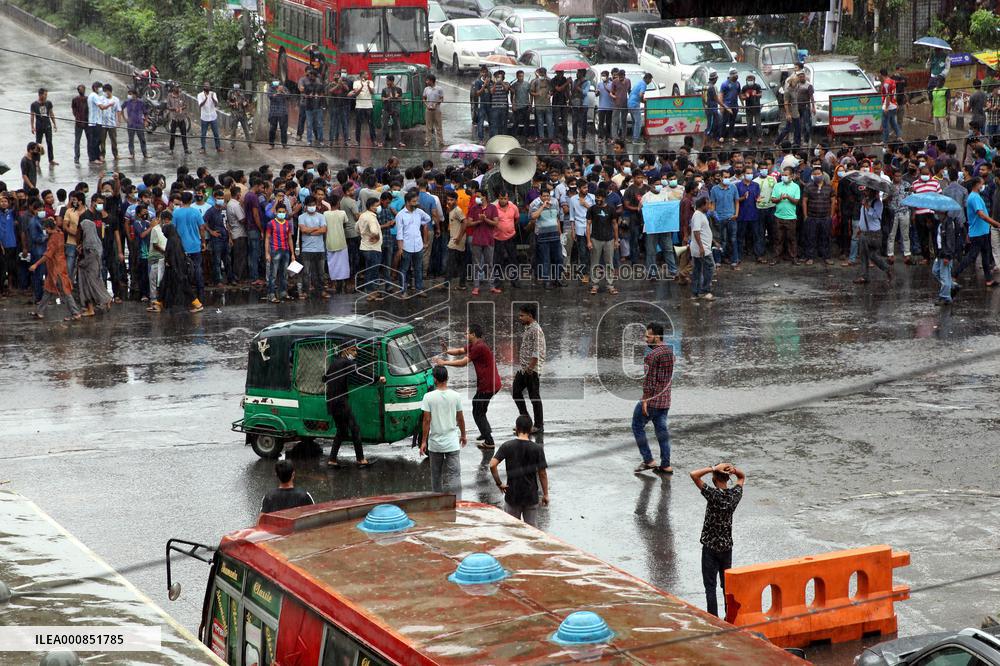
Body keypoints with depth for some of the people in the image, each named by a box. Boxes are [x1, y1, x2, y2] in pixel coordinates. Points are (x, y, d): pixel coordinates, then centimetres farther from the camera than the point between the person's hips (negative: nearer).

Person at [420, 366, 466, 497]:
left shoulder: (429, 397, -10)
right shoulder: (456, 396, -4)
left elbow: (427, 420, -10)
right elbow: (460, 419, 6)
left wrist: (423, 441, -3)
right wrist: (463, 435, 21)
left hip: (435, 442, 0)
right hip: (452, 442, 0)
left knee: (436, 474, 15)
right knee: (454, 474, -1)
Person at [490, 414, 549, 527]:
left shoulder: (507, 446, -7)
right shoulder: (537, 449, -7)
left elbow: (492, 465, -17)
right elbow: (542, 473, -4)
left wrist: (499, 483, -6)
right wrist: (545, 494, 5)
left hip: (512, 495, 0)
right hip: (531, 496, 0)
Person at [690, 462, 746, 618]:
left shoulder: (714, 494, -20)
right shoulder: (735, 494, -4)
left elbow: (694, 474, -25)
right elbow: (742, 477, 17)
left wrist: (714, 469, -21)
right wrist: (734, 470, -4)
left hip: (710, 546, -5)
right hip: (727, 546, 5)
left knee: (710, 585, 1)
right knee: (727, 584, 15)